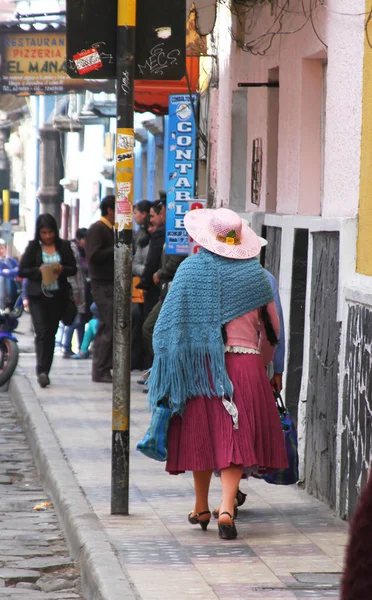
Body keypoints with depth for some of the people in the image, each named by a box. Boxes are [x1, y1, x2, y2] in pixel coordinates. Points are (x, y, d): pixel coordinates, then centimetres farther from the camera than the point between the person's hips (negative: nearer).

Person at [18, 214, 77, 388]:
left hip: (58, 296, 2)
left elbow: (73, 269, 7)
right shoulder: (33, 247, 3)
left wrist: (62, 269, -14)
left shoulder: (64, 246, 6)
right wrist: (39, 270, -15)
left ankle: (45, 371, 16)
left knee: (51, 333, 7)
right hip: (38, 296, -2)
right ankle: (42, 371, -19)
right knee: (42, 332, -13)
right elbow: (22, 271, 2)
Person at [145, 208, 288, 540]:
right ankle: (227, 508, -15)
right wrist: (262, 363, 27)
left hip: (200, 364, 0)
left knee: (201, 434, 13)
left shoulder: (191, 269, -2)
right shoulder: (255, 275, 2)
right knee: (235, 436, 0)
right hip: (245, 365, 0)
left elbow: (171, 322, -2)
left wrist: (171, 367, 7)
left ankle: (202, 509, 25)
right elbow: (272, 327, 11)